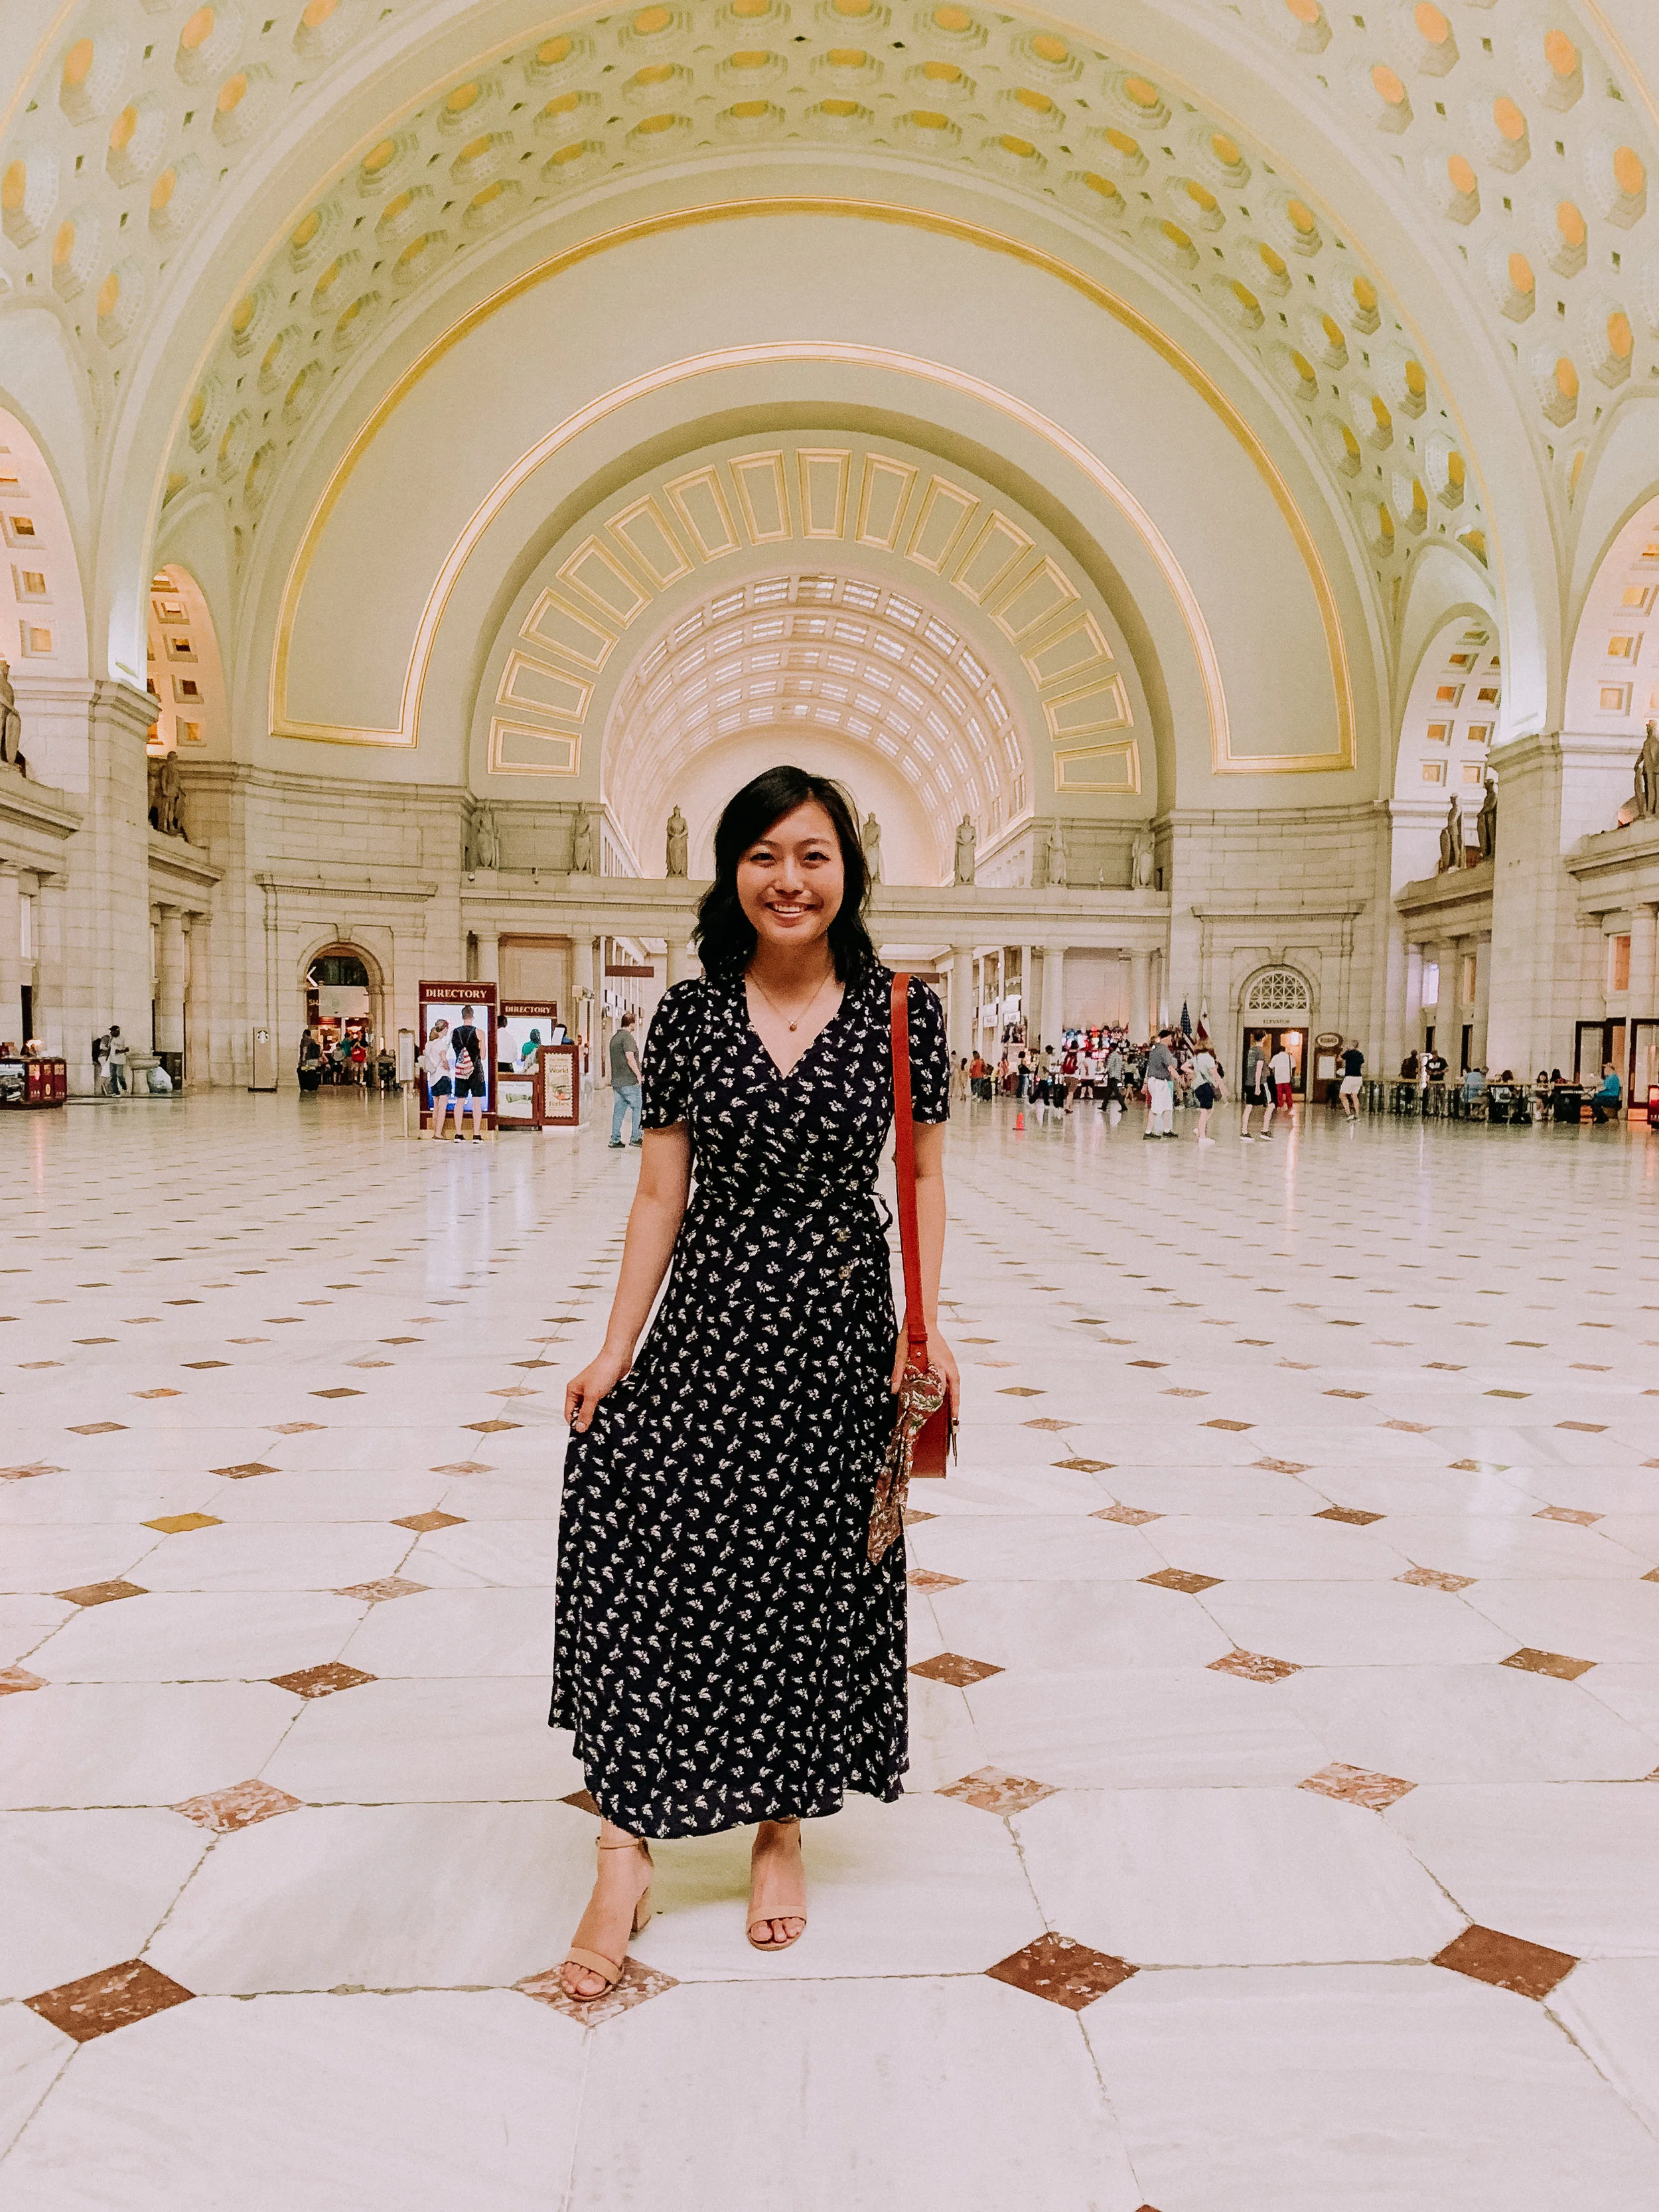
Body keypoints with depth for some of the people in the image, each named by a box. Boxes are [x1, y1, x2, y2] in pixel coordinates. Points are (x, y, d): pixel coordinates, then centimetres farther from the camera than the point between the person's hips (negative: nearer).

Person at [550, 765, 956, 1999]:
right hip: (708, 1321, 1)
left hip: (838, 1332, 0)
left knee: (812, 1574, 10)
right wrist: (617, 1347, -3)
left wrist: (925, 1320, -7)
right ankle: (628, 1851, 11)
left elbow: (924, 1175, 3)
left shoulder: (900, 1013, -3)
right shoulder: (690, 1014, -1)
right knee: (659, 1565, -4)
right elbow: (662, 1193, 1)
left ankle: (783, 1830, 31)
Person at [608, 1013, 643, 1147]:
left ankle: (615, 1140, 6)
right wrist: (638, 1074, -16)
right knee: (638, 1108, 1)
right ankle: (636, 1137, 0)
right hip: (629, 1081, -8)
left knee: (618, 1110, 8)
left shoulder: (614, 1039, 18)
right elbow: (630, 1058, -21)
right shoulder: (627, 1037, -11)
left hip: (616, 1081, 8)